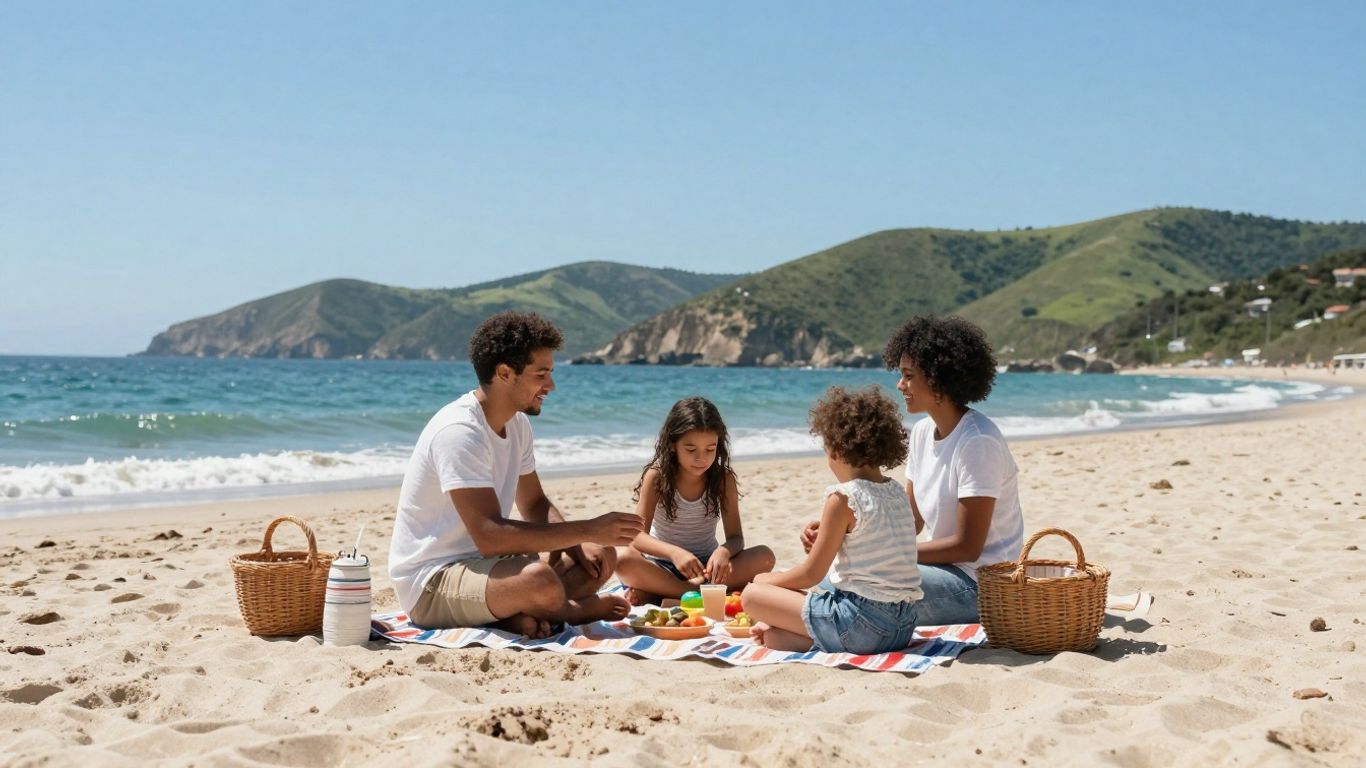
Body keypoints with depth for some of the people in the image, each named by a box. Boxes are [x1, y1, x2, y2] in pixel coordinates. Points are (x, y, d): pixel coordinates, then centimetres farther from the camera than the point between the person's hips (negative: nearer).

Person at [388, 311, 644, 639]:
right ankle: (581, 607, -3)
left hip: (480, 561, 10)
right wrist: (588, 530, -26)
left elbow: (535, 505, 16)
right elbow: (489, 536, -31)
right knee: (540, 580, -36)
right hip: (430, 582, -10)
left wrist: (576, 545, -6)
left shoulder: (517, 424, 6)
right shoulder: (459, 431, -23)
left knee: (601, 556, 4)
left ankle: (515, 614, -13)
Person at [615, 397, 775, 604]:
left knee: (764, 557, -23)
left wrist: (724, 552, -33)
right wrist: (674, 552, -39)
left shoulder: (723, 478, -5)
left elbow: (735, 537, -7)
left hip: (706, 566, 3)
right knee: (622, 558, -32)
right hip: (663, 566, -3)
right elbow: (638, 536, -19)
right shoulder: (657, 476, -11)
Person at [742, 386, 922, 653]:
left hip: (862, 624, -8)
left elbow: (811, 574, -7)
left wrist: (766, 581, 9)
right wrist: (826, 537, 20)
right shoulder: (897, 492, 9)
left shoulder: (843, 497, -13)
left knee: (752, 594, 0)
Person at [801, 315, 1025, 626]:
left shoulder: (978, 443, -19)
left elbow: (967, 547, -19)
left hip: (979, 583, -9)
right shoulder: (922, 431, 8)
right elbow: (911, 522, 11)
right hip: (945, 570, 9)